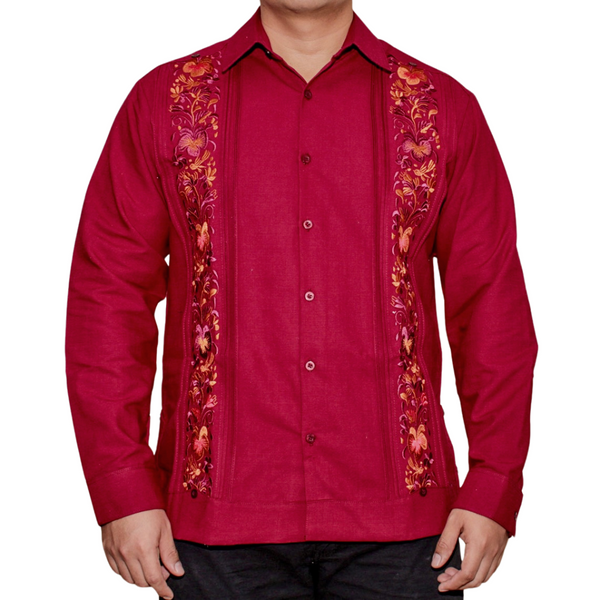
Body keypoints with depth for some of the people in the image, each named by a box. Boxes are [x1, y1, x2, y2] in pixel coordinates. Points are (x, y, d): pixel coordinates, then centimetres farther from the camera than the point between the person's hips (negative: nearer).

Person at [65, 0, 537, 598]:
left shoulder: (445, 108, 7)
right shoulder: (165, 101, 6)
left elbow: (495, 308, 5)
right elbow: (107, 298, 2)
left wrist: (495, 489, -1)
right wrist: (123, 492, -4)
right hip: (216, 521, 0)